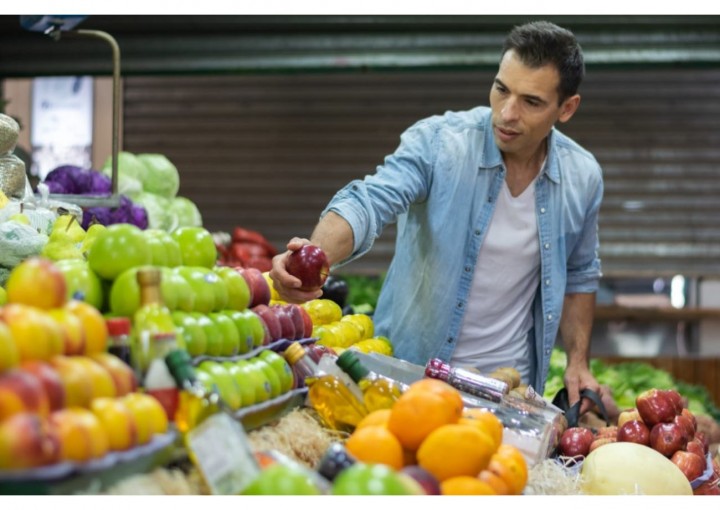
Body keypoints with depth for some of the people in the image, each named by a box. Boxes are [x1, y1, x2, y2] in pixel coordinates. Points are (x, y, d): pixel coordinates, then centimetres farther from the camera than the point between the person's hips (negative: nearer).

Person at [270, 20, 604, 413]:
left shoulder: (583, 178, -3)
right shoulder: (437, 142, -15)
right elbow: (369, 203, -29)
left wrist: (578, 362, 5)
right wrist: (316, 255, -48)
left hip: (511, 385, 2)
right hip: (409, 368, -2)